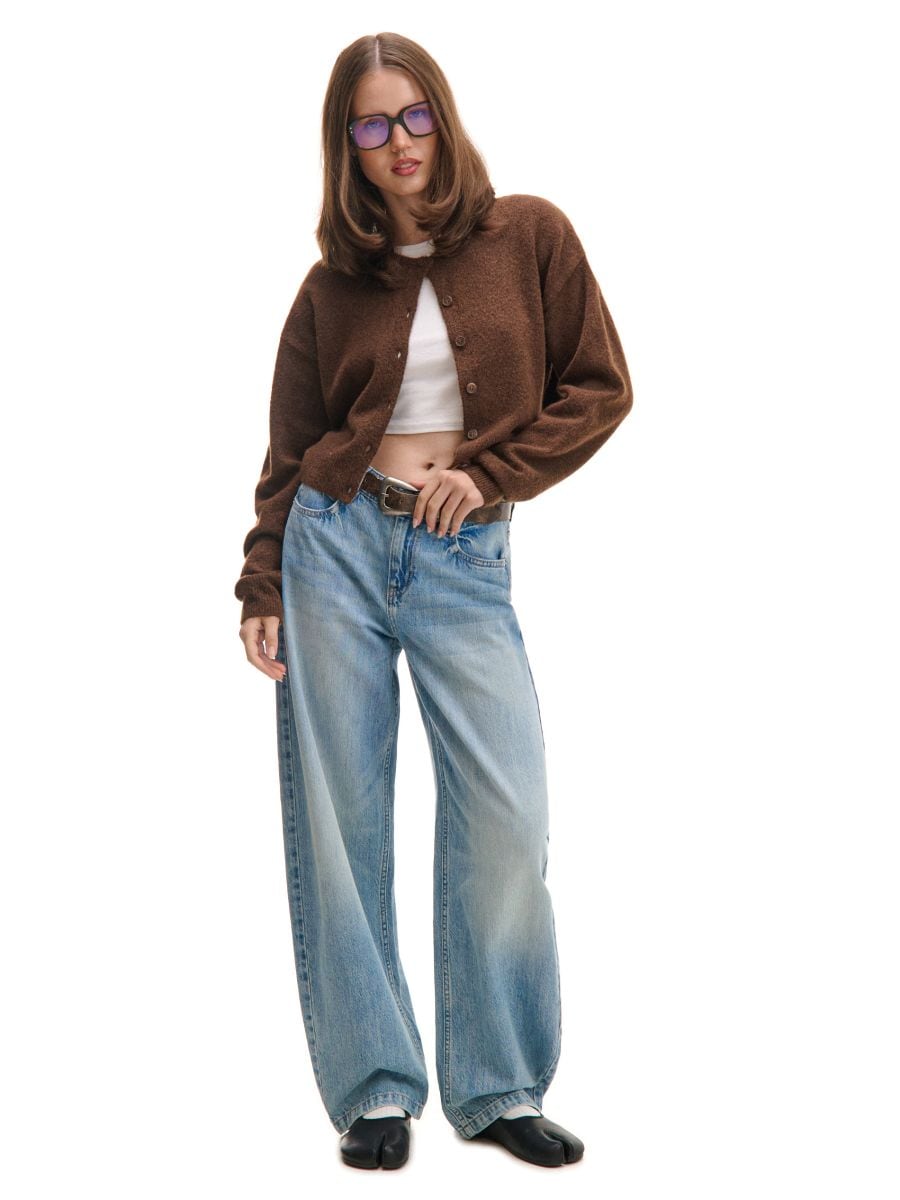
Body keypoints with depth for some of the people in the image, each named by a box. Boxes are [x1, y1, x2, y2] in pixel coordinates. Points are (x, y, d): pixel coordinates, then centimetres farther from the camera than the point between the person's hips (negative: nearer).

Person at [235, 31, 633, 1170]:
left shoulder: (529, 234, 5)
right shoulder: (332, 286, 8)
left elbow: (599, 388, 4)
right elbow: (289, 450, 9)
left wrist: (486, 471, -6)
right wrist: (261, 588, 2)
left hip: (466, 554, -1)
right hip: (337, 538, 1)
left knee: (507, 813, -10)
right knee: (341, 813, 0)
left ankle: (497, 1085, 6)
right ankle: (375, 1087, 11)